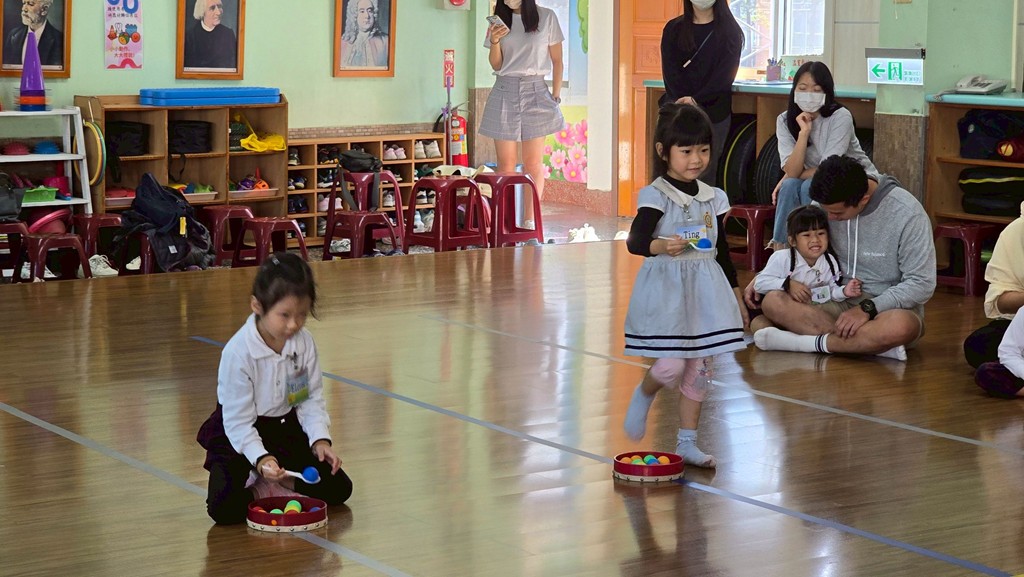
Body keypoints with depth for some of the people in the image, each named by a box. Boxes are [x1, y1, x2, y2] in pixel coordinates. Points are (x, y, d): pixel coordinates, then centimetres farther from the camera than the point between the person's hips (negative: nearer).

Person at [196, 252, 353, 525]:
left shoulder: (304, 342, -10)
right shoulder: (238, 352, -25)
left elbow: (313, 398, 0)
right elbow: (238, 421, -21)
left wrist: (320, 439, -16)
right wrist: (260, 458, -34)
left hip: (286, 428, 5)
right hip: (240, 435, -5)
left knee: (338, 488, -7)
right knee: (224, 509, -25)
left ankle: (272, 482, 7)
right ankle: (257, 490, 6)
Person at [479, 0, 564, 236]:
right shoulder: (499, 21, 7)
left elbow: (557, 60, 6)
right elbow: (496, 65, 7)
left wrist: (556, 94, 0)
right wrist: (494, 42, -12)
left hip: (535, 92, -1)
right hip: (505, 91, 2)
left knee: (533, 162, -3)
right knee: (506, 163, 0)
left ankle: (529, 222, 0)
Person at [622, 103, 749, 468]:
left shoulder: (713, 198, 9)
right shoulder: (656, 196, -9)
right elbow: (635, 241, -23)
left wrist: (737, 297, 21)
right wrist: (660, 247, -44)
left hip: (705, 291, 6)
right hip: (666, 287, -6)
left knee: (701, 369, 7)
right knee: (671, 365, -15)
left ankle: (686, 443, 18)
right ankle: (643, 396, 19)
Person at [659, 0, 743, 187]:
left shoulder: (729, 31, 5)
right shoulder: (674, 29, 12)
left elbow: (725, 74, -5)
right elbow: (669, 70, 1)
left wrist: (696, 100, -16)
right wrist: (683, 101, -16)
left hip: (713, 110, -2)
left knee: (706, 172, -4)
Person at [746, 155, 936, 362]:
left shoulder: (907, 214, -17)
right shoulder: (828, 204, -3)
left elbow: (922, 284, -16)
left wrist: (868, 308, -24)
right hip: (840, 302, 5)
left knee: (901, 326, -43)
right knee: (772, 301, -22)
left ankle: (814, 342, -26)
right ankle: (870, 344, -28)